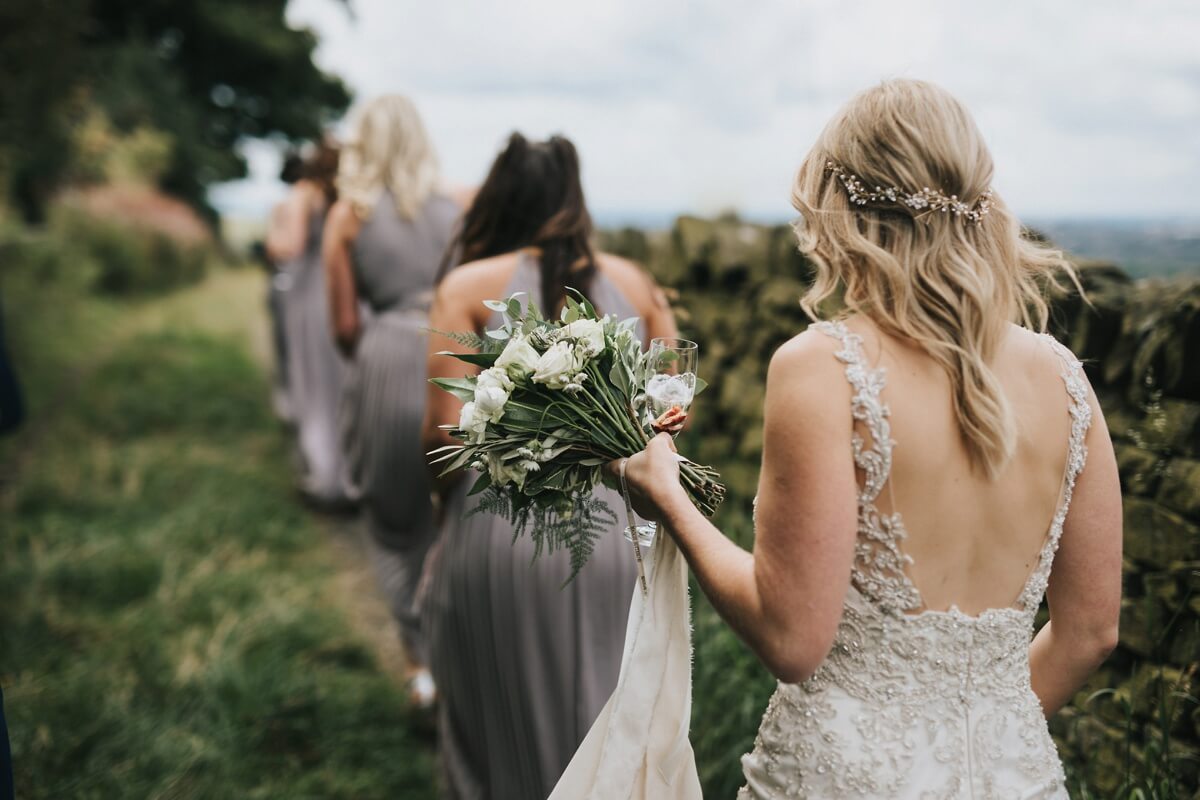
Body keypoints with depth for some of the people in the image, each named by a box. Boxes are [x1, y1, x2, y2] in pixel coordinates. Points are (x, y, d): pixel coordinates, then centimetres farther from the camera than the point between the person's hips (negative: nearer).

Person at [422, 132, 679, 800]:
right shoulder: (636, 282, 6)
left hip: (503, 520, -2)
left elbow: (447, 432, -8)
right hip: (615, 525, 3)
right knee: (605, 716, 21)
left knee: (502, 716, 19)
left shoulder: (470, 286, -2)